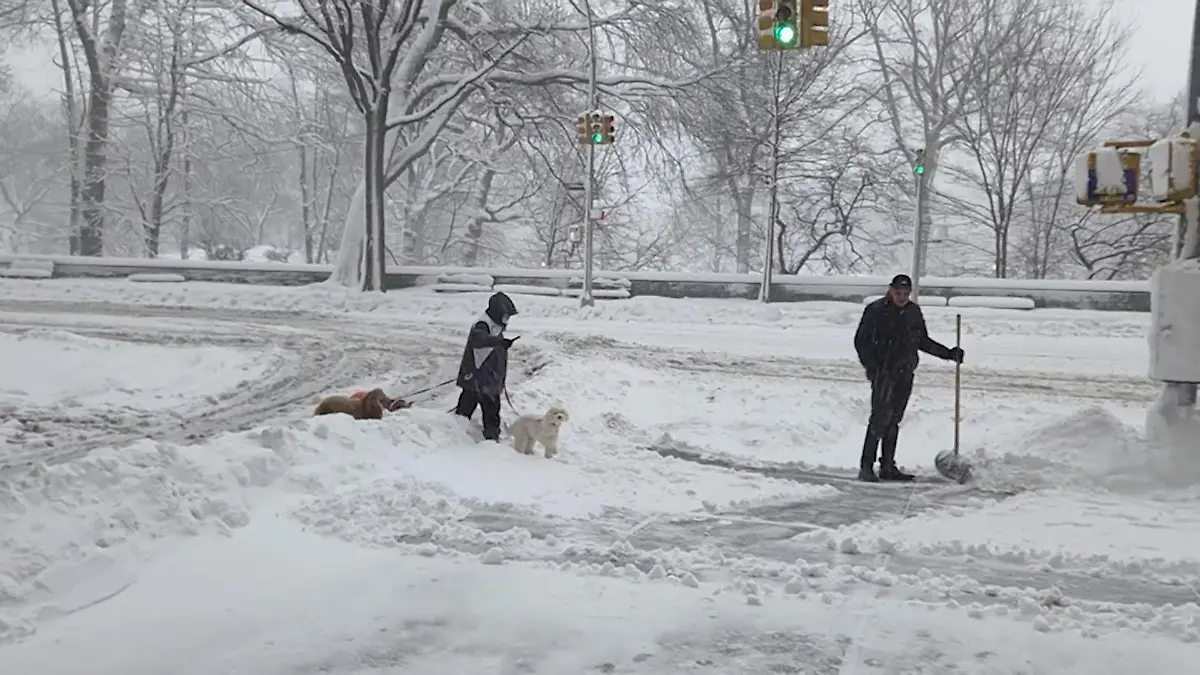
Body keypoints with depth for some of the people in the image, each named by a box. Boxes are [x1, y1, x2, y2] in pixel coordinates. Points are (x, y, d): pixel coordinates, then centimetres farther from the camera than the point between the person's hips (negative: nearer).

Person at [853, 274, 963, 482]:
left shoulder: (914, 312, 11)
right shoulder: (876, 310, -6)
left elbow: (923, 341, 22)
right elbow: (860, 340, -5)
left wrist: (949, 353, 17)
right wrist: (870, 364, -17)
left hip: (905, 374, 6)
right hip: (883, 373, -6)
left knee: (894, 420, 9)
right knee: (880, 417, -13)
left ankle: (888, 467, 16)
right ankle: (866, 467, -11)